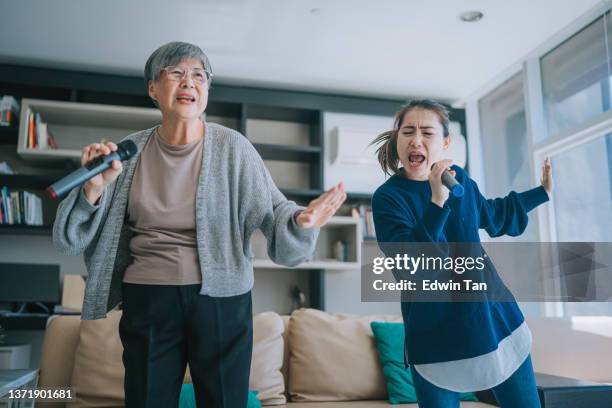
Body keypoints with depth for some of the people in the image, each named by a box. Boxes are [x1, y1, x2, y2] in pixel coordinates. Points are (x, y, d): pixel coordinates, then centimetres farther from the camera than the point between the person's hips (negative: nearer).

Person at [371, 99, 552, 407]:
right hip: (436, 333, -5)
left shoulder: (459, 178, 3)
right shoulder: (387, 197, -13)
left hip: (494, 316, 5)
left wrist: (542, 192, 32)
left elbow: (492, 215, 25)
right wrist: (437, 201, -33)